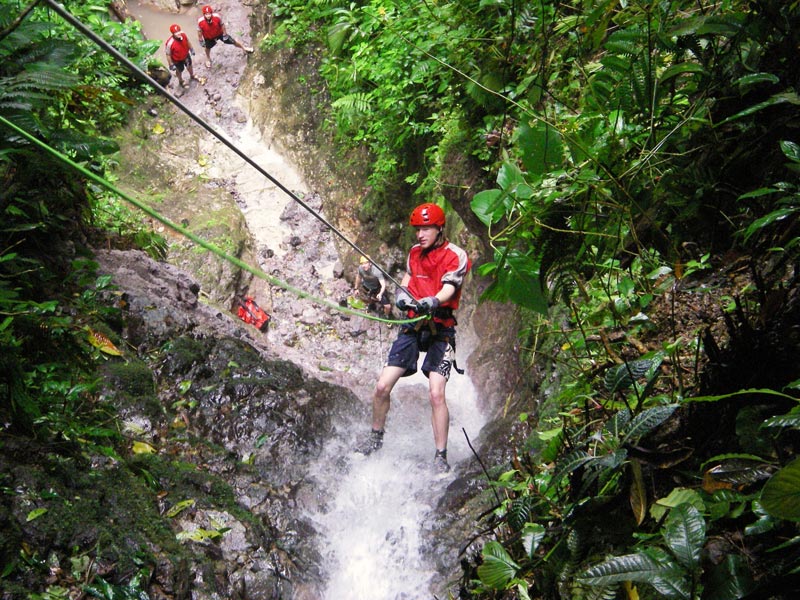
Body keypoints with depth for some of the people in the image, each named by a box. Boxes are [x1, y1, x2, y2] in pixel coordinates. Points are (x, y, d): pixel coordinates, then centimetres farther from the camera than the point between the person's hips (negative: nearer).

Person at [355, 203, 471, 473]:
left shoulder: (455, 256, -8)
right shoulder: (415, 252, 10)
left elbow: (448, 289, -21)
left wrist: (432, 302, -43)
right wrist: (401, 293, -1)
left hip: (440, 329, -5)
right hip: (413, 325, 5)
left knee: (436, 394, -17)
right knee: (382, 387, -2)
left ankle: (440, 457, -5)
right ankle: (375, 437, 23)